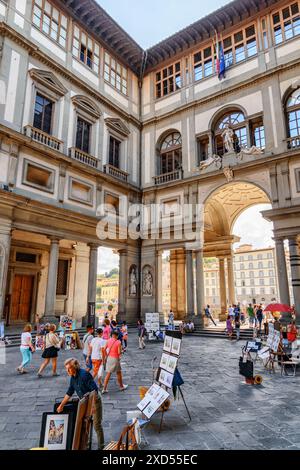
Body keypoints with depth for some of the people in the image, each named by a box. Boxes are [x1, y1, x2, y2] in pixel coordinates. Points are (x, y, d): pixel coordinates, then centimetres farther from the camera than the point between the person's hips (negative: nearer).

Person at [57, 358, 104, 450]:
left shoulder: (84, 374, -26)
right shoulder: (73, 378, -1)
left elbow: (94, 390, -28)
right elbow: (69, 393, 12)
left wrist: (92, 405, -28)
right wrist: (61, 405, 16)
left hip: (94, 401, -7)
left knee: (97, 425, 3)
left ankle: (101, 446, 21)